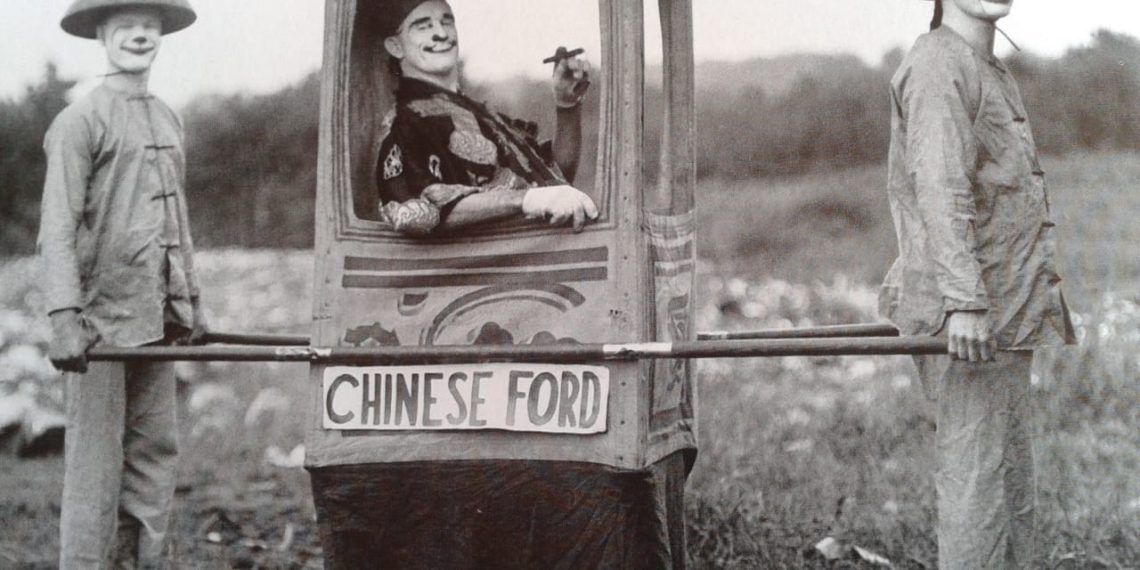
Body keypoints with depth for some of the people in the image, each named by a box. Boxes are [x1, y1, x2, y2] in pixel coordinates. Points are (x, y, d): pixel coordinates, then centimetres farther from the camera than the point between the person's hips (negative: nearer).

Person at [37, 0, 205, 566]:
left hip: (157, 317, 7)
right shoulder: (78, 121, -7)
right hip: (103, 315, -7)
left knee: (156, 450, 9)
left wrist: (190, 302, 20)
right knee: (95, 460, -3)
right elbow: (57, 229, -13)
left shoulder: (168, 119, 15)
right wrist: (64, 319, -23)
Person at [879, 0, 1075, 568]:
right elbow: (939, 191, -22)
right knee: (975, 476, -7)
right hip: (969, 314, -10)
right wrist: (964, 301, -28)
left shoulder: (991, 71, 21)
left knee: (1013, 476, 15)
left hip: (1004, 312, 10)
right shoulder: (938, 65, -12)